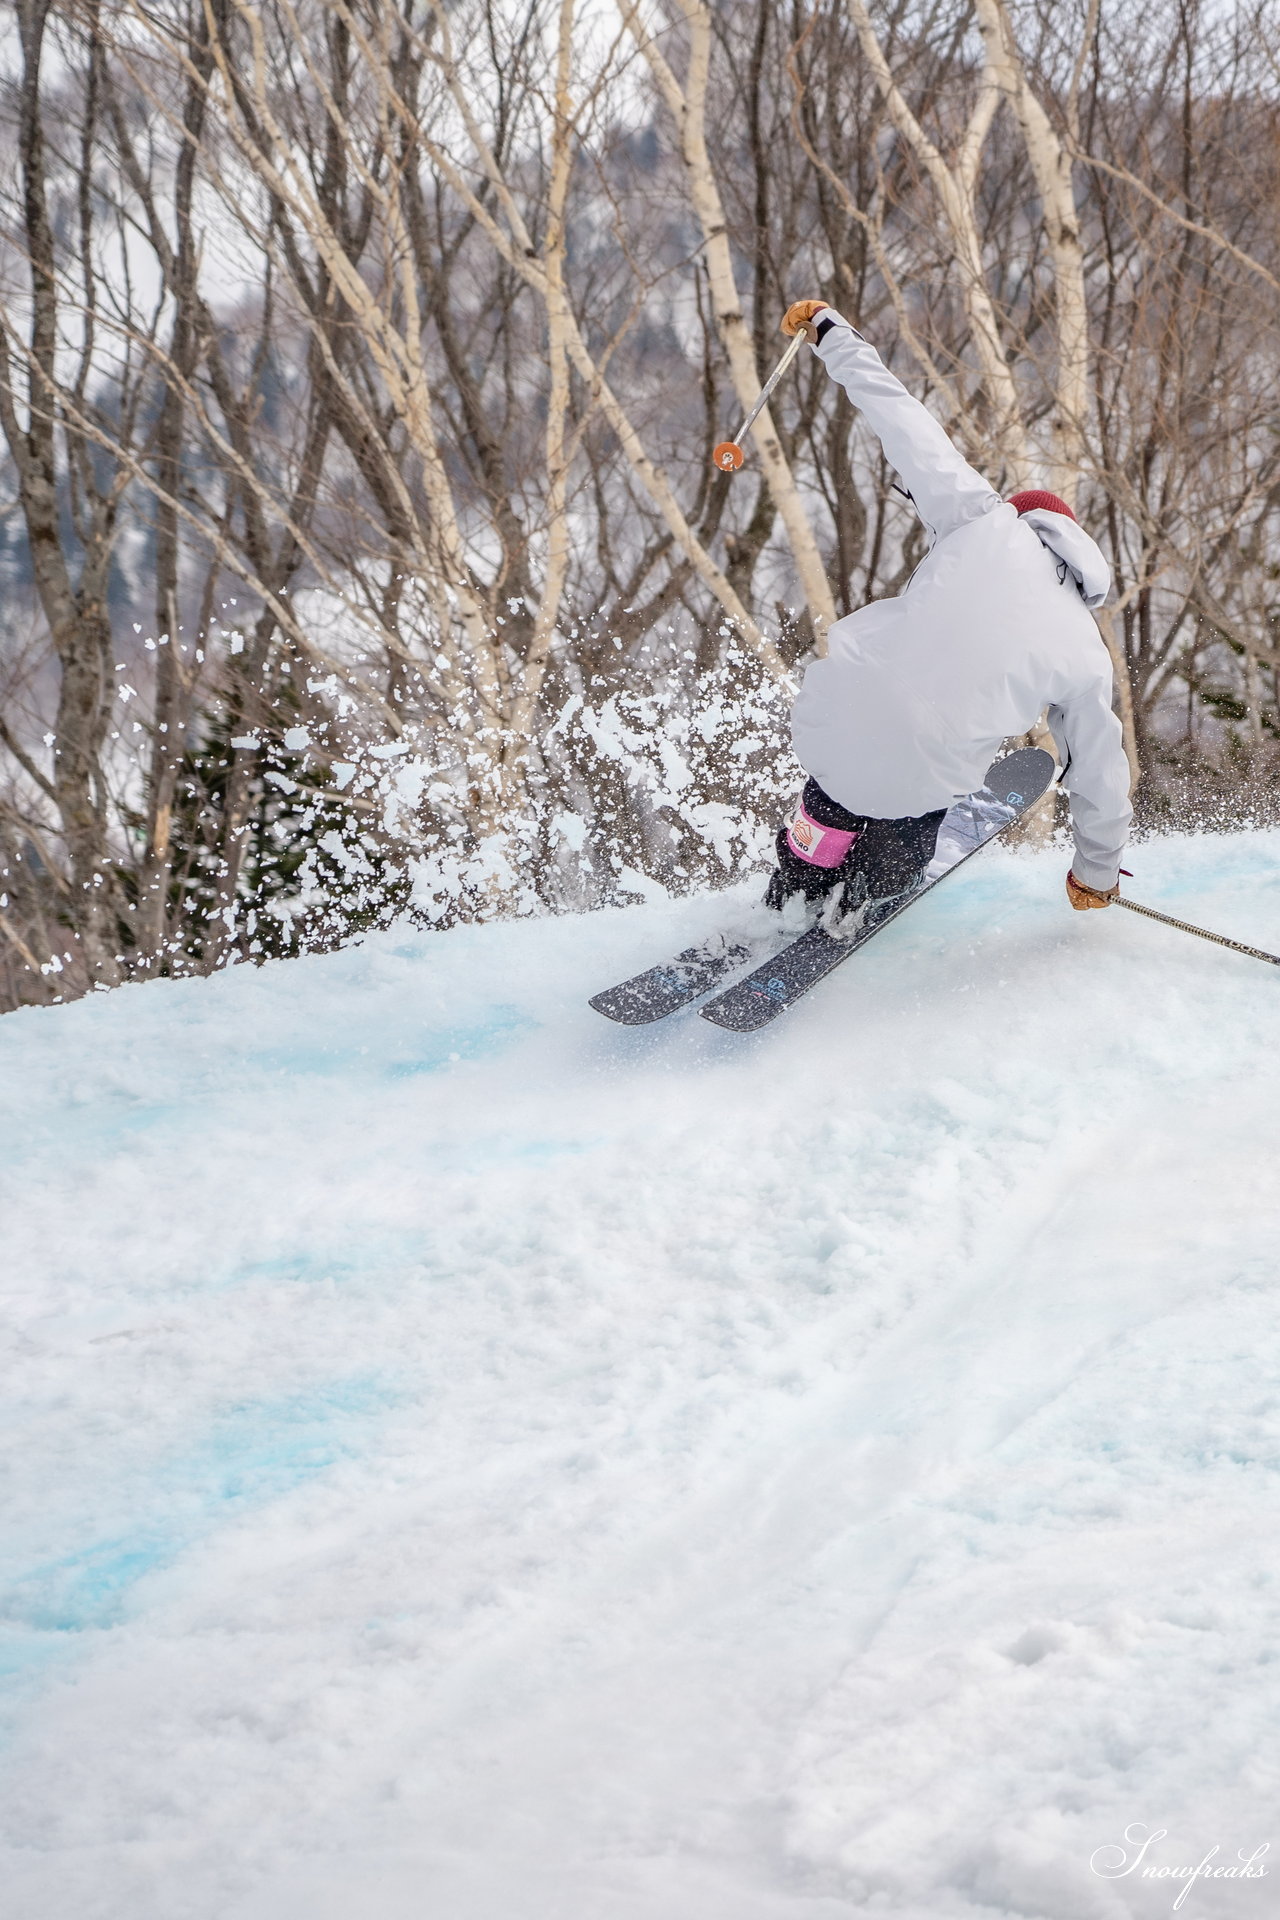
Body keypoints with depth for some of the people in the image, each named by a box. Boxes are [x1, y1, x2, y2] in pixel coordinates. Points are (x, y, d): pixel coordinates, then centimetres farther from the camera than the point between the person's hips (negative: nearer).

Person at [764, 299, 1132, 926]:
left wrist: (832, 331, 23)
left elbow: (904, 422, 10)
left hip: (828, 719, 1)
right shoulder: (1086, 656, 11)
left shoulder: (991, 522, 8)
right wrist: (1097, 873, 38)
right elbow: (1100, 768, 21)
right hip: (918, 777, 0)